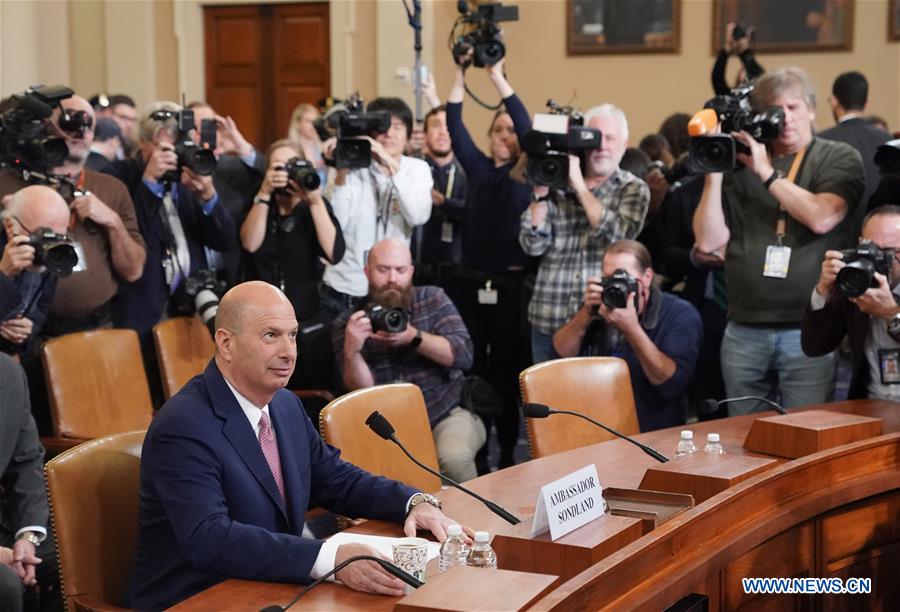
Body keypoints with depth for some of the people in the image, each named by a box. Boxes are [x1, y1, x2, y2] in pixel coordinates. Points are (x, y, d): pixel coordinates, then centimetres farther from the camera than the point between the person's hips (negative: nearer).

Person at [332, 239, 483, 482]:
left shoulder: (433, 299, 3)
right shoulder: (346, 324, 2)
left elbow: (463, 355, -9)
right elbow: (362, 390, -8)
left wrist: (414, 337, -24)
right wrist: (351, 351, -27)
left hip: (448, 414, 0)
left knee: (453, 458, -31)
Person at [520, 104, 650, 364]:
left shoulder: (634, 189, 3)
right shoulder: (556, 184, 6)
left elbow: (617, 235, -15)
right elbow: (532, 244, -1)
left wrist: (579, 185, -13)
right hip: (548, 321, 2)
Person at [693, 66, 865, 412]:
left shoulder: (840, 158, 5)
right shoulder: (740, 165, 9)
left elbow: (822, 218, -14)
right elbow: (708, 242, 3)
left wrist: (766, 172, -9)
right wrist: (714, 173, -4)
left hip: (811, 331, -2)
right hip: (744, 333, 3)